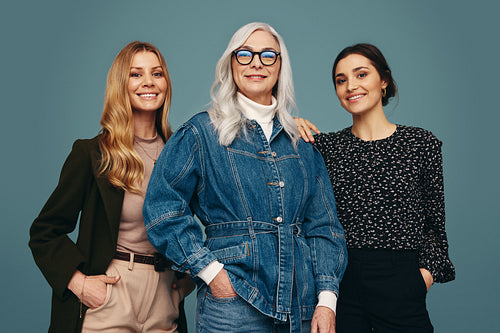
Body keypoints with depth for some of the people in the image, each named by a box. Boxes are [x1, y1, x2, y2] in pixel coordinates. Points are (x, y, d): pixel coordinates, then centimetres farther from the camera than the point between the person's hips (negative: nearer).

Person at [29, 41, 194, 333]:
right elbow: (44, 232, -3)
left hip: (164, 304, 4)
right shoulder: (92, 153, -7)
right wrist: (78, 282, -14)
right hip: (108, 304, -3)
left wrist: (191, 274, 5)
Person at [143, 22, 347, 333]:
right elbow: (163, 208, -5)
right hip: (233, 301, -3)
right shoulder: (202, 132, -1)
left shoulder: (302, 141, 10)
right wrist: (210, 270, -13)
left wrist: (327, 299, -1)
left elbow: (323, 223, 8)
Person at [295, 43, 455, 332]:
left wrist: (426, 273, -8)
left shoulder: (421, 143, 0)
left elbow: (435, 223, 5)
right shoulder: (326, 145, 4)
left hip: (399, 287, -1)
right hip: (340, 284, 1)